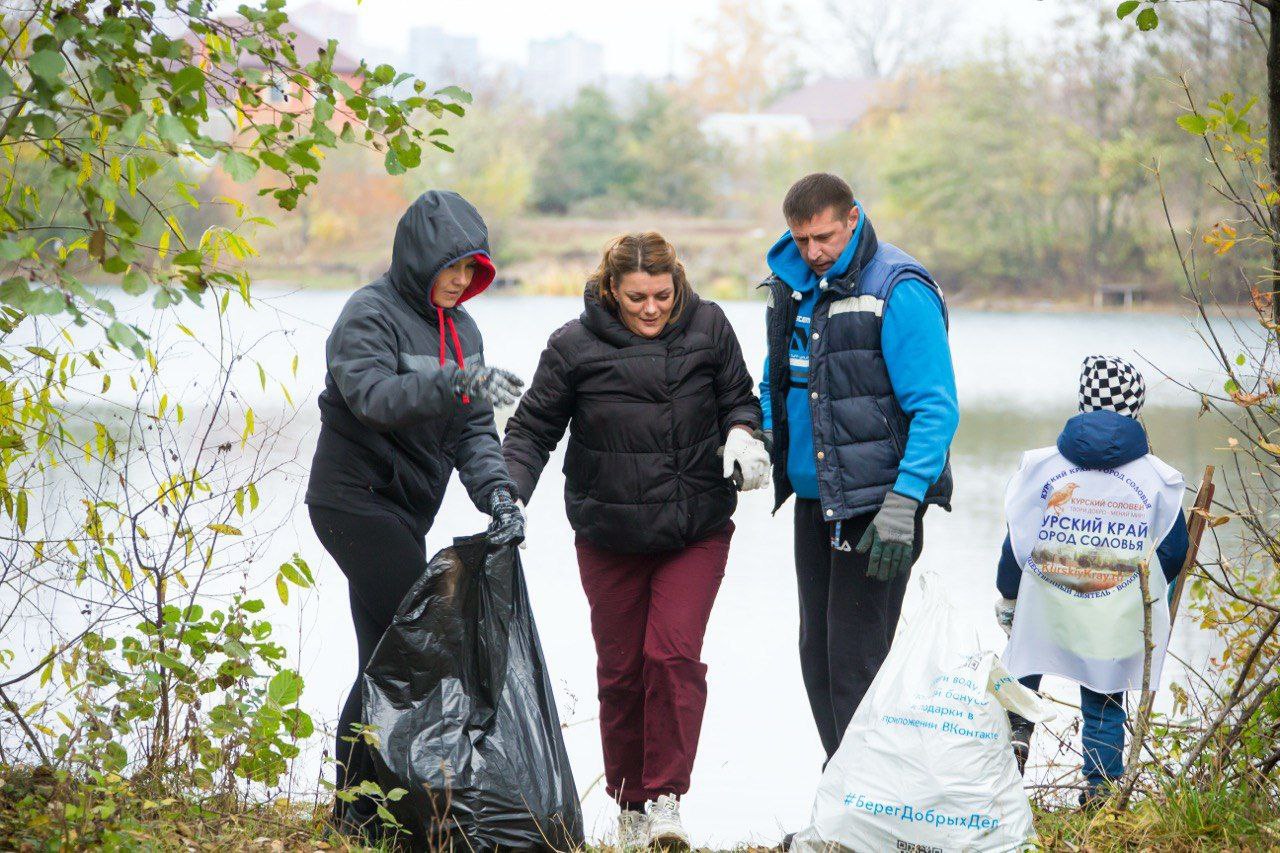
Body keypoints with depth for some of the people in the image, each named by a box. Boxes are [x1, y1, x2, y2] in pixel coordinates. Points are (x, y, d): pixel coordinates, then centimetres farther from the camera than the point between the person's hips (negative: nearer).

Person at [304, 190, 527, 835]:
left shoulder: (459, 327, 13)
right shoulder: (370, 315, -11)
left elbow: (473, 426, 7)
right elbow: (374, 394, -30)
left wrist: (497, 491, -10)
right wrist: (456, 382, -44)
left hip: (404, 508, 9)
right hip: (356, 498, -9)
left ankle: (356, 799, 14)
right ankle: (359, 803, -12)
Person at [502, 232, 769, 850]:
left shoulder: (708, 328, -2)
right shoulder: (574, 347, -6)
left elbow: (738, 397, 10)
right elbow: (533, 429, 1)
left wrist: (741, 433, -12)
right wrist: (511, 496, -14)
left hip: (697, 528, 0)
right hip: (610, 537, 0)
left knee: (674, 653, -15)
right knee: (620, 670, 5)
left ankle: (665, 799, -8)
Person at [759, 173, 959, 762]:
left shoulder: (899, 292, -14)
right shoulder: (792, 285, 10)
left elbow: (936, 408, -18)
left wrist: (903, 503, -26)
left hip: (875, 506, -8)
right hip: (813, 499, 8)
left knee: (855, 657, -7)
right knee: (817, 652, 12)